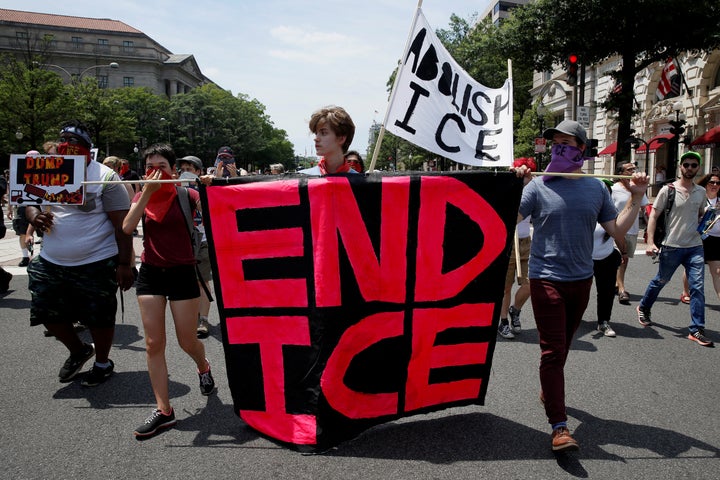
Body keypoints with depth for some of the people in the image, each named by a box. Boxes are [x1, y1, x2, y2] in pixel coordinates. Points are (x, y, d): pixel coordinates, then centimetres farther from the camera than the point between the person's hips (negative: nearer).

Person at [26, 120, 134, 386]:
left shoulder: (104, 176, -11)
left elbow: (122, 224, -14)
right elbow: (30, 204, 16)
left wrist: (124, 264, -18)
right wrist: (35, 217, -10)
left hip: (96, 264, -6)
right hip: (51, 264, 6)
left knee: (99, 318, 6)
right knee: (49, 314, 15)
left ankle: (103, 362, 32)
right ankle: (78, 351, 41)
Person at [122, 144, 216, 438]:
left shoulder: (186, 195, -6)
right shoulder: (142, 196, 4)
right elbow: (128, 227, -14)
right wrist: (148, 191, -18)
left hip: (182, 273, -3)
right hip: (150, 273, 4)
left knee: (187, 341, 5)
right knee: (154, 343, 1)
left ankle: (203, 368, 41)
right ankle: (164, 410, 9)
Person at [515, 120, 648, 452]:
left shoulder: (596, 188, 6)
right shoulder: (538, 187, -6)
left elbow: (617, 230, 9)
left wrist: (636, 199, 2)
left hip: (582, 279, 5)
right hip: (547, 279, -4)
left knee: (562, 346, 19)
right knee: (552, 350, -7)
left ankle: (548, 390, 42)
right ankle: (559, 427, -4)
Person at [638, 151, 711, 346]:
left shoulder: (701, 192, 8)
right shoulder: (668, 190, -6)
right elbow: (653, 216, -6)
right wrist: (650, 242, -15)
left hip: (695, 247, 4)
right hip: (672, 247, -3)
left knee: (698, 287, -2)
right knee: (661, 281, 11)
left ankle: (697, 330, 4)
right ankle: (644, 308, 37)